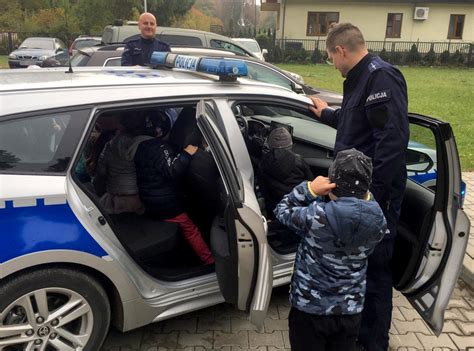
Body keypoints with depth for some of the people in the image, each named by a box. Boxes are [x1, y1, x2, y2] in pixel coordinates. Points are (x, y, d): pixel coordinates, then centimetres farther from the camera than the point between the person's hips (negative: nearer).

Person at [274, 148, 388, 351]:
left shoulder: (316, 216, -25)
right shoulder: (378, 222, -13)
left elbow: (282, 211, -7)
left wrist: (309, 189, -12)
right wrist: (366, 197, 0)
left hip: (309, 309, -3)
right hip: (350, 310, 3)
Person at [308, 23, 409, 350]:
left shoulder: (382, 77, -16)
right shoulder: (361, 78, 17)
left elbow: (393, 139, -25)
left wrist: (373, 194, -27)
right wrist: (327, 114, 47)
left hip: (374, 195, -10)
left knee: (373, 269, 3)